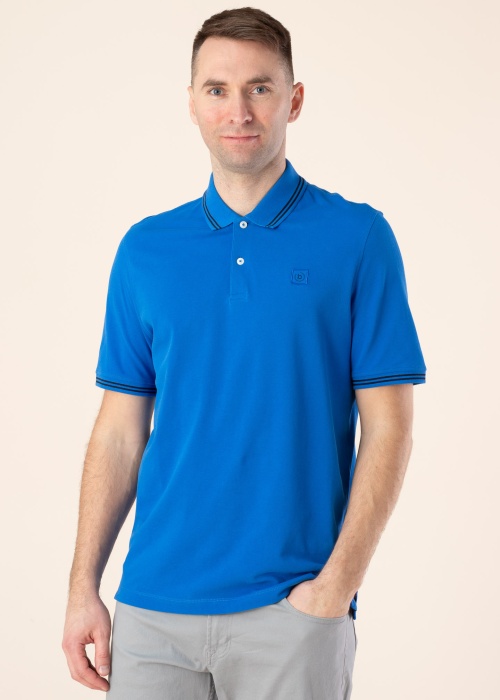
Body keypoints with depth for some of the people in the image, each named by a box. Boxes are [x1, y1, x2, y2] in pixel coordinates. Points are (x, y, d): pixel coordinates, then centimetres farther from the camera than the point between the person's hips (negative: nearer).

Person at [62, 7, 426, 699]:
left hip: (292, 609, -2)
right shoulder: (144, 250, 7)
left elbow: (387, 428, -4)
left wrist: (337, 585, -11)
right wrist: (83, 588, 2)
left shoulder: (358, 237, -2)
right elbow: (121, 430, 8)